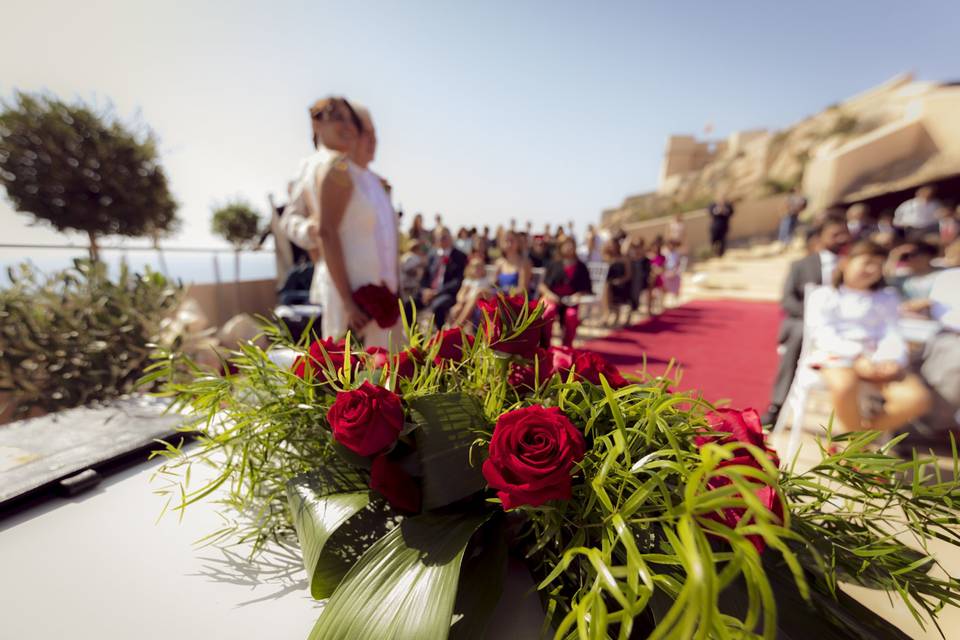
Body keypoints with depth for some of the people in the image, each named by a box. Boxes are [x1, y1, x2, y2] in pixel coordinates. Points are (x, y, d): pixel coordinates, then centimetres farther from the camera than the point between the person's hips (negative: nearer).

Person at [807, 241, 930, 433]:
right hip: (838, 355, -4)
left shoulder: (887, 299, 20)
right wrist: (855, 357, -19)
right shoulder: (823, 295, 7)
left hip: (877, 359, 5)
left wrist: (891, 359, -14)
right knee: (844, 387, -37)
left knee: (918, 398, -22)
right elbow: (823, 333, -5)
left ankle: (857, 435, -2)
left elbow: (892, 334, 7)